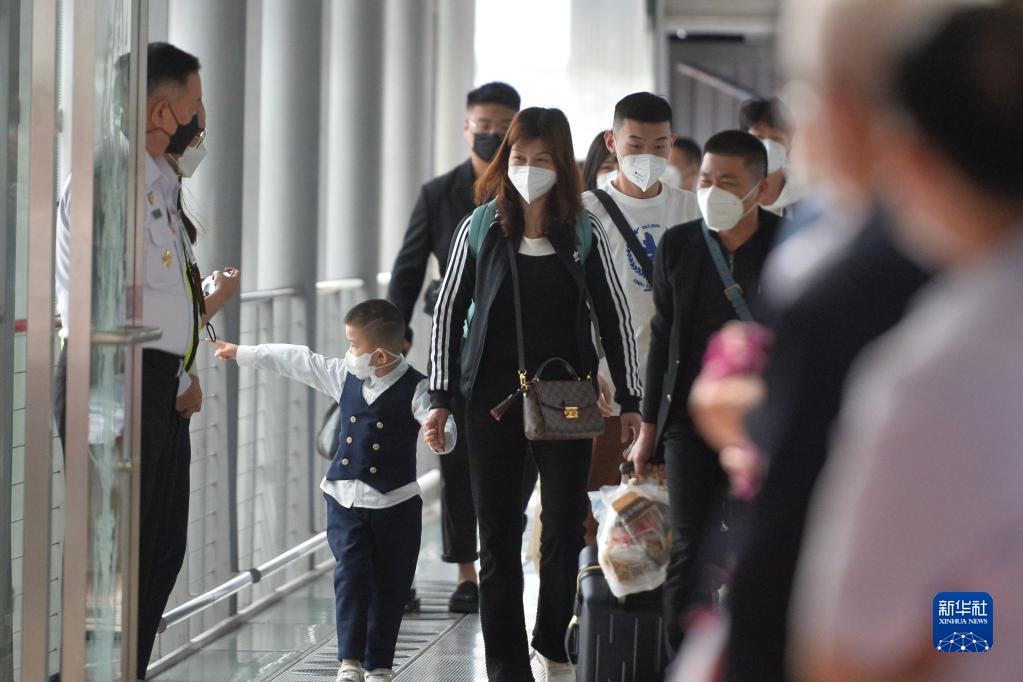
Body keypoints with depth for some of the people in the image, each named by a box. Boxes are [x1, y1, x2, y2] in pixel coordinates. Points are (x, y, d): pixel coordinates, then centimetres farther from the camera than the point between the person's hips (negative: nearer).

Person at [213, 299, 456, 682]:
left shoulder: (414, 388, -12)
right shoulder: (344, 376, 4)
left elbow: (439, 421, -26)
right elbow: (297, 361, 13)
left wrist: (440, 438, -51)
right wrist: (242, 354, 21)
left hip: (394, 503, -3)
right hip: (345, 497, 3)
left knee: (389, 583, 5)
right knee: (352, 572, -10)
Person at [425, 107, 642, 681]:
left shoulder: (585, 236, 2)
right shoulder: (480, 231, 1)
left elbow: (616, 317, 7)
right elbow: (449, 311, 5)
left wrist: (631, 400, 5)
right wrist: (441, 397, 0)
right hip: (494, 400, 0)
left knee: (565, 529, 1)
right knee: (499, 537, 2)